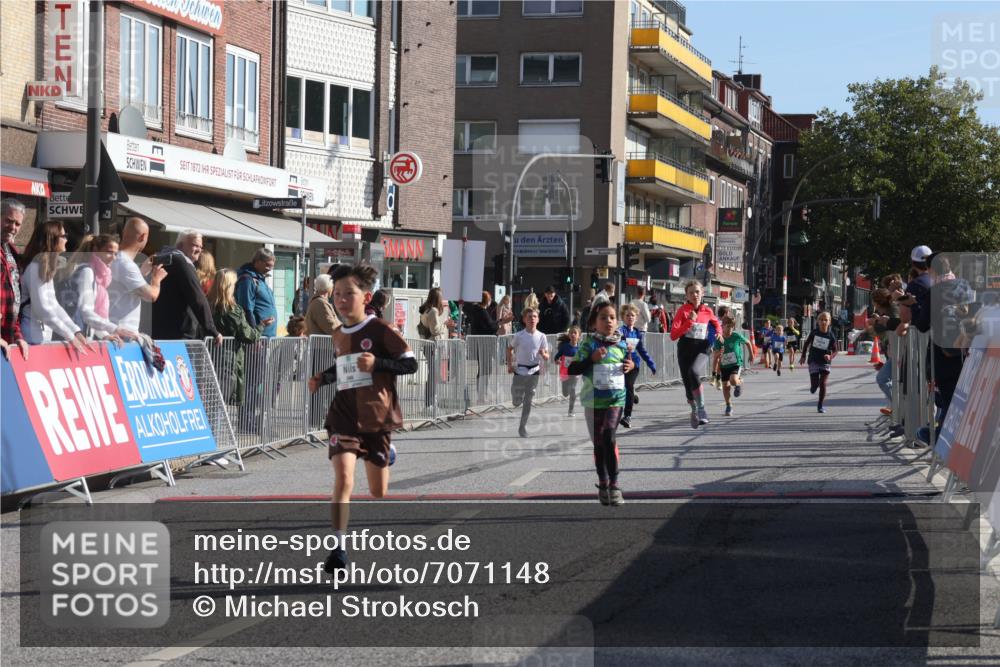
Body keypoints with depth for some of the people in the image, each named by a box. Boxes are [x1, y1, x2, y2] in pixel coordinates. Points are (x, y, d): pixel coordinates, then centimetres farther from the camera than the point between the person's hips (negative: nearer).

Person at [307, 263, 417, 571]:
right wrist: (322, 379, 10)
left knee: (378, 492, 9)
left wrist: (377, 363, -23)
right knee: (343, 479, -18)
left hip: (377, 417, -2)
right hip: (344, 416, 2)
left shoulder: (380, 330, -9)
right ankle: (338, 548, -17)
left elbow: (410, 363, -11)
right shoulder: (338, 335, 8)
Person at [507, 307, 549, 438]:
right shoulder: (519, 336, -6)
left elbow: (547, 357, 2)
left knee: (528, 401, 2)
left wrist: (543, 354, -21)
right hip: (519, 370, -1)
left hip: (534, 371, 1)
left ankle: (523, 427, 11)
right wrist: (509, 365, -1)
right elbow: (510, 349, 9)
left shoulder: (541, 336, -3)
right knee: (517, 402, 4)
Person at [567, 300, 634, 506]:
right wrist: (592, 359, -20)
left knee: (609, 438, -15)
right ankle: (603, 484, 22)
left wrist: (630, 366, 0)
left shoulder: (621, 345, 6)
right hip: (593, 400, 0)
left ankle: (614, 485, -10)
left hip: (616, 399, 0)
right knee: (599, 443, 8)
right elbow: (572, 369, -8)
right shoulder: (588, 343, -3)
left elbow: (628, 365, 24)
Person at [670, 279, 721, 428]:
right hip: (685, 350, 1)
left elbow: (716, 323, 29)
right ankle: (694, 411, 36)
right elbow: (673, 335, -12)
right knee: (688, 385, 6)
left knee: (693, 372, -33)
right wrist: (690, 321, -19)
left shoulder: (707, 311, 5)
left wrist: (718, 333, 7)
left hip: (702, 349, -1)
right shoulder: (683, 310, -3)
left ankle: (701, 409, -27)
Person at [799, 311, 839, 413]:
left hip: (825, 362, 0)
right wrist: (803, 356, 8)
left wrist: (830, 356, -23)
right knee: (815, 385, -3)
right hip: (814, 361, 0)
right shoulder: (814, 332, -4)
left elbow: (835, 350, -3)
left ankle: (820, 405, 8)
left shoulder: (831, 336, -6)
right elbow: (806, 343, 10)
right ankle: (813, 386, 36)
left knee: (823, 383, -6)